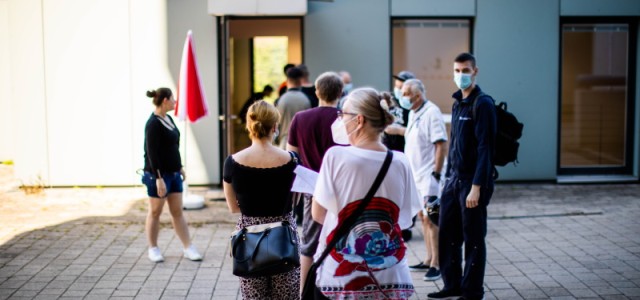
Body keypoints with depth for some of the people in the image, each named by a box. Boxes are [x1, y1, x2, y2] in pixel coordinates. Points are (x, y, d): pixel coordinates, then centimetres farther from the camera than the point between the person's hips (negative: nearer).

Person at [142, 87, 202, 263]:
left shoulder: (168, 119, 9)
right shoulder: (153, 124, -16)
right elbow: (152, 153, -20)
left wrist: (180, 167, 18)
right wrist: (158, 178, -23)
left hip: (173, 173, 8)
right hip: (158, 174, -8)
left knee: (177, 211, 10)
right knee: (155, 212, 6)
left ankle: (188, 248, 13)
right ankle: (153, 249, 19)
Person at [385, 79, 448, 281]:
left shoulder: (431, 113, -17)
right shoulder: (414, 113, 11)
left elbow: (441, 144, -21)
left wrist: (436, 173, -23)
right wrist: (398, 130, 23)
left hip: (429, 175, -9)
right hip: (416, 174, 9)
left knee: (430, 219, -7)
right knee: (422, 216, 14)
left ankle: (437, 264, -1)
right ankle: (429, 260, 24)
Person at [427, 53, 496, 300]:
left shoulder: (482, 104, -12)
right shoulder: (457, 103, 12)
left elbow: (485, 148, -17)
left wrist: (477, 187, -21)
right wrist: (449, 176, 14)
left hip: (473, 181, -7)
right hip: (454, 178, 8)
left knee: (473, 239, 3)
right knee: (447, 235, 12)